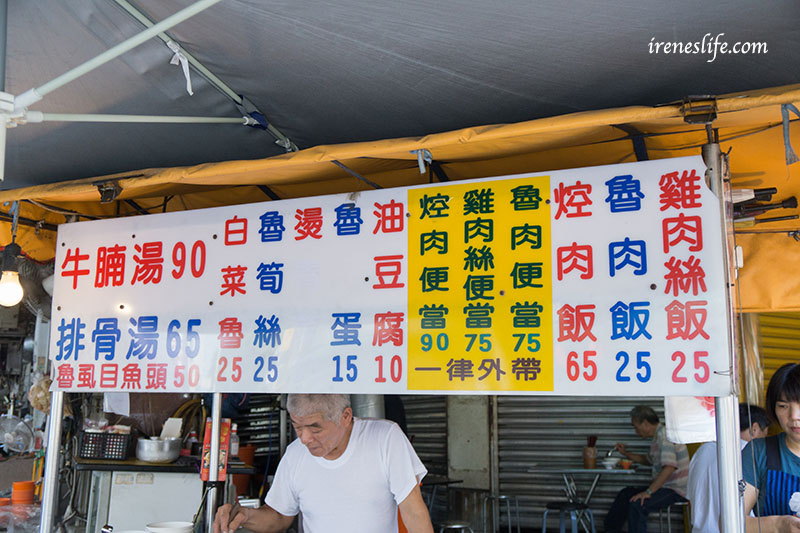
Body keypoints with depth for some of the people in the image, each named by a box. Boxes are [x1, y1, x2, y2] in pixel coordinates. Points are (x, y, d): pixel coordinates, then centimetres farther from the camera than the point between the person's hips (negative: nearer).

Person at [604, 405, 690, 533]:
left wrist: (648, 491, -28)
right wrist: (626, 453, 23)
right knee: (624, 494, 9)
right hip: (664, 486, 10)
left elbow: (669, 467, -30)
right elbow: (648, 460, 33)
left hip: (676, 489, -10)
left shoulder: (665, 435, -18)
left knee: (637, 504, -27)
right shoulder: (657, 436, 14)